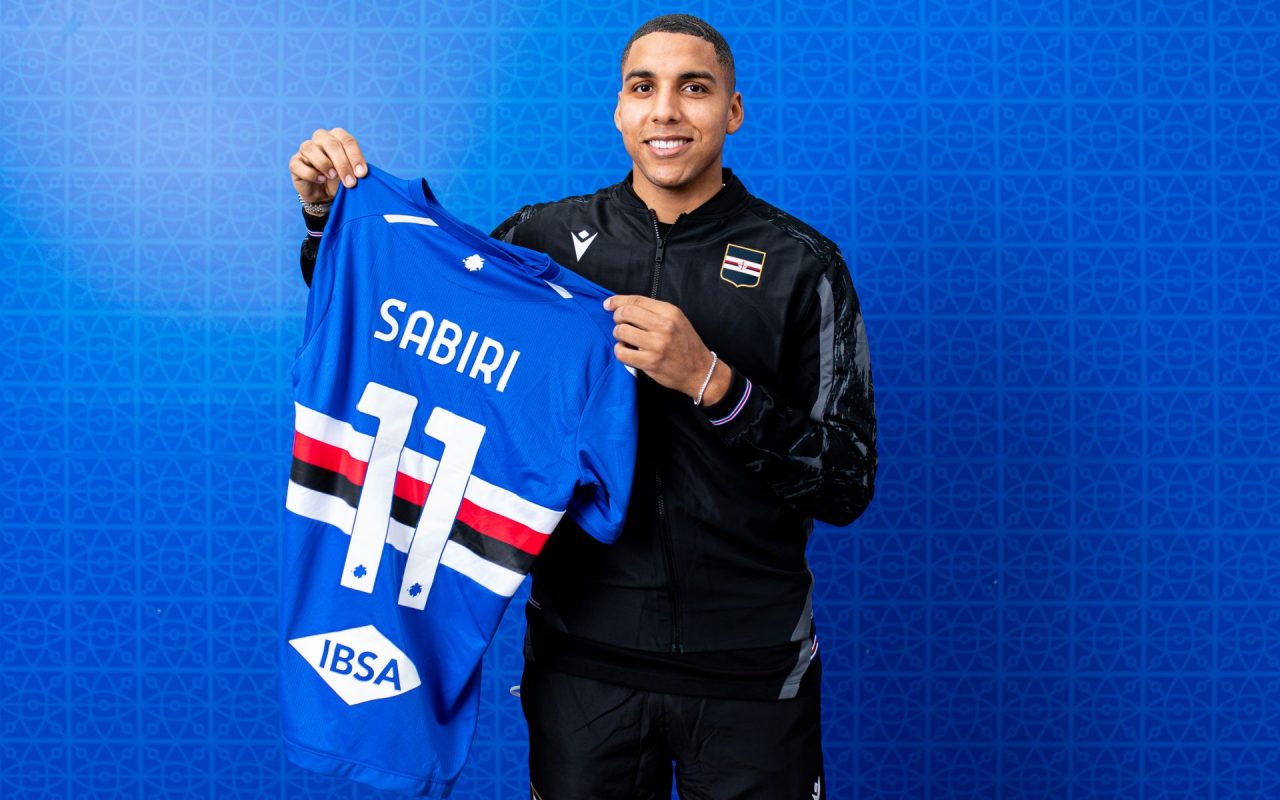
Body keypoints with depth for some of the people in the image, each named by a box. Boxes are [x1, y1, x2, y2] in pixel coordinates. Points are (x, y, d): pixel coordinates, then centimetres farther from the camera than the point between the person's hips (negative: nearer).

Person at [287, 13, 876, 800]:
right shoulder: (547, 238, 1)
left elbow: (847, 485, -9)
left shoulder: (802, 264, -5)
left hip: (749, 668, -1)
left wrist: (709, 381, -21)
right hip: (584, 656, 2)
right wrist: (331, 216, -5)